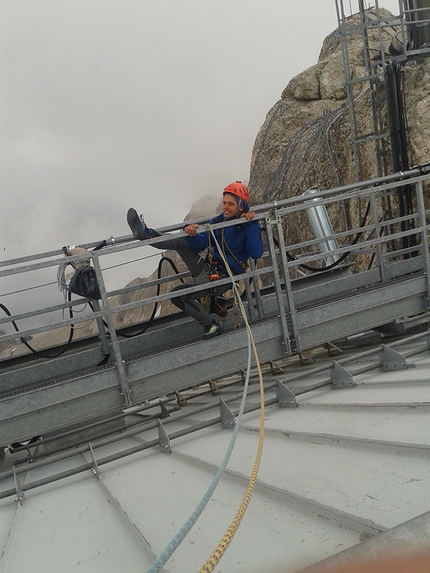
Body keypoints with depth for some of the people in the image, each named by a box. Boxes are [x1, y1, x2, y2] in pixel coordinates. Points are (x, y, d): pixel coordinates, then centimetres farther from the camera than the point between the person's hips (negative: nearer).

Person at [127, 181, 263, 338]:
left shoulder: (250, 225, -10)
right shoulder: (218, 221, 8)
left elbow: (256, 253, -24)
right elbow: (199, 245, 3)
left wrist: (251, 225, -26)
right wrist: (192, 235, -19)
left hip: (223, 277, -7)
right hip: (206, 269, 7)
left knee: (178, 294, -20)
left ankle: (210, 324, -6)